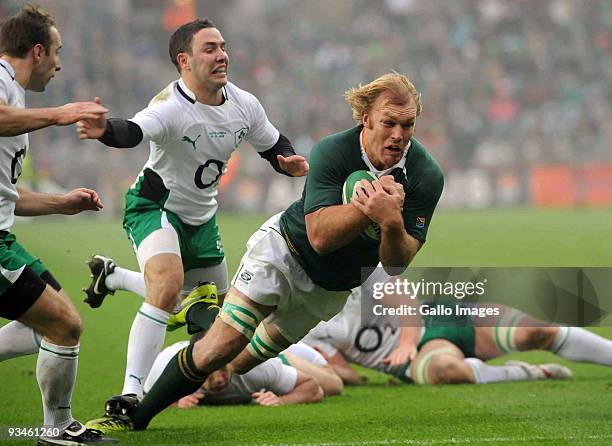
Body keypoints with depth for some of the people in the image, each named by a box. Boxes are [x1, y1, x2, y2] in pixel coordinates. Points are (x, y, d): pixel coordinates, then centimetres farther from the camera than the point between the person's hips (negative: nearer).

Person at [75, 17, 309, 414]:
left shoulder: (245, 105, -7)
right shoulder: (171, 106, -28)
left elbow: (274, 146, 10)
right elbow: (134, 131, -49)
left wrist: (291, 161, -14)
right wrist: (106, 130, -72)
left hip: (201, 216, 7)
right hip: (155, 206, -7)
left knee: (210, 310, 19)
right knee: (169, 285, -33)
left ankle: (112, 276, 41)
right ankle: (132, 392, -30)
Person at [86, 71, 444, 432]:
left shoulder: (426, 176, -20)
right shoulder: (332, 151, -26)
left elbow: (397, 264, -22)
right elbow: (319, 235, -34)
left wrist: (393, 223, -43)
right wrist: (369, 207, -48)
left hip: (331, 288, 3)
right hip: (284, 251, -3)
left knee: (241, 363, 8)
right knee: (220, 347, -16)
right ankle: (134, 419, -1)